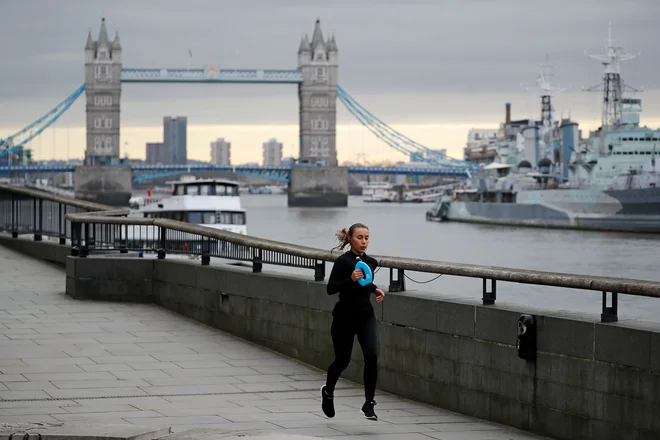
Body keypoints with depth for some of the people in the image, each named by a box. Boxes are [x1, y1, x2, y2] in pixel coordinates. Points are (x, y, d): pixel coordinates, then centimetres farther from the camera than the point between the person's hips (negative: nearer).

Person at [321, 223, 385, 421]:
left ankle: (368, 403, -11)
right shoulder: (343, 261, -12)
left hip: (366, 315, 4)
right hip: (345, 316, -4)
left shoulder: (370, 262, 6)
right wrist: (351, 279, -28)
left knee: (371, 355, -16)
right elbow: (331, 289, -16)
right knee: (342, 360, 9)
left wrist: (375, 289, 6)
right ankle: (328, 391, 40)